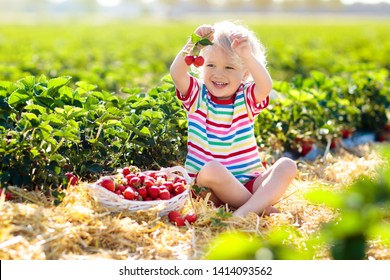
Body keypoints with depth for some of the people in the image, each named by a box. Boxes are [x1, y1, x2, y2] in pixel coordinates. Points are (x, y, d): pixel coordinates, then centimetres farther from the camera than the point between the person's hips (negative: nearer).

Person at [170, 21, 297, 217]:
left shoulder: (246, 99, 4)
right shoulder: (197, 95, 4)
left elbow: (266, 86, -19)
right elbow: (176, 73, -16)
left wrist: (247, 55, -33)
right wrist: (193, 44, -30)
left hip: (248, 183, 2)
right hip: (206, 184, -2)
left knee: (287, 165, -21)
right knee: (212, 168, -35)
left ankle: (246, 211, -38)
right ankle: (262, 207, -22)